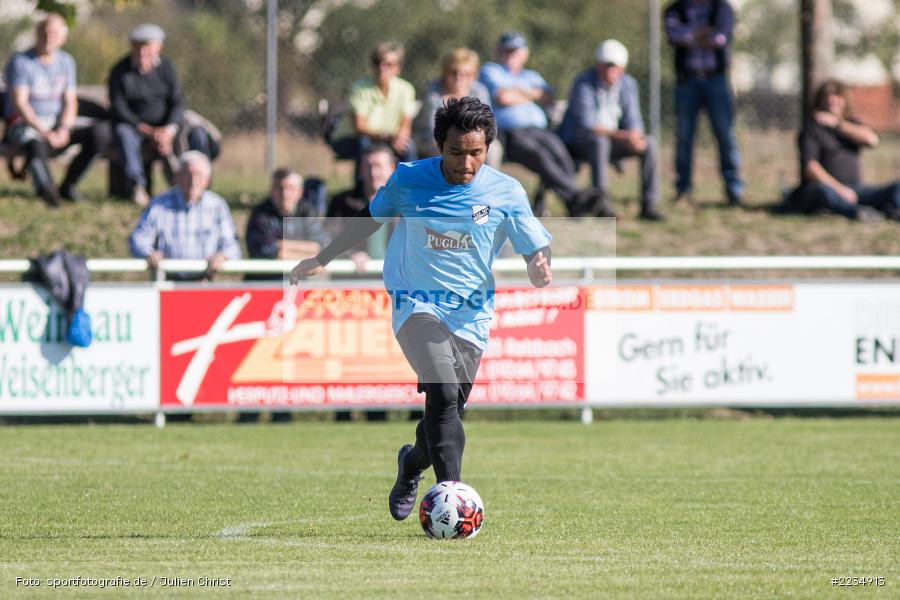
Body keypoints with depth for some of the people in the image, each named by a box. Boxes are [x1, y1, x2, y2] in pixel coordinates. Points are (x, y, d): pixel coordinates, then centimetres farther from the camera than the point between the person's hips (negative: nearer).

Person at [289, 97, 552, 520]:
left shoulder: (506, 193, -5)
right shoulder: (408, 180, -3)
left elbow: (536, 250, -1)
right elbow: (372, 217, 15)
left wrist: (540, 269, -25)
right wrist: (322, 260, 21)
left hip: (471, 317, 2)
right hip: (416, 305, -2)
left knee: (446, 413, 4)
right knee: (444, 393, -25)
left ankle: (411, 463, 39)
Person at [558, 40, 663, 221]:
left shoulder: (627, 84, 0)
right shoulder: (583, 84, -20)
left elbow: (632, 120, 0)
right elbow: (586, 125, -27)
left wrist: (635, 137, -25)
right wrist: (620, 135, -36)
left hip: (610, 140, 6)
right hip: (575, 142, -6)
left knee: (649, 144, -13)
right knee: (599, 141, -38)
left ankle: (649, 205, -14)